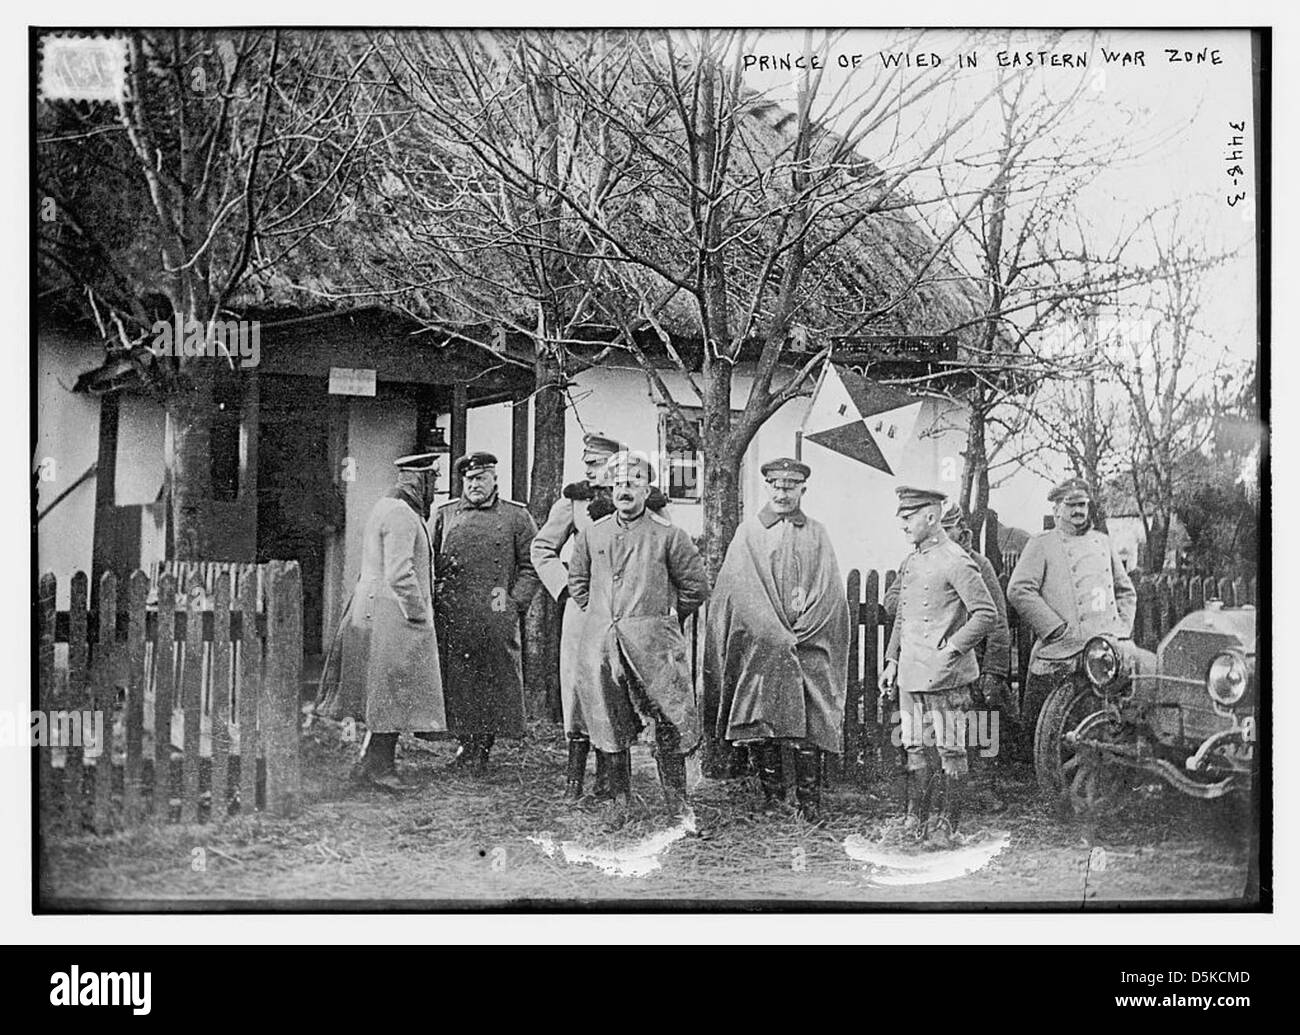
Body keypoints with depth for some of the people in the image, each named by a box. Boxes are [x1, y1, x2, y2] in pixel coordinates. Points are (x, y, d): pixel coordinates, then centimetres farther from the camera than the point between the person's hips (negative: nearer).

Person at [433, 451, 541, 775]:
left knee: (496, 683, 0)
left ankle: (484, 749, 10)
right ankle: (467, 745, 16)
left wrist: (516, 602, -4)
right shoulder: (446, 514, 12)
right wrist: (435, 601, 3)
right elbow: (430, 563, 16)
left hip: (497, 619, -1)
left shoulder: (516, 516, 7)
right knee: (456, 683, 2)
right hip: (452, 617, 2)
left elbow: (532, 565, 6)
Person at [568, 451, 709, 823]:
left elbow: (696, 586, 8)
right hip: (600, 641, 3)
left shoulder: (668, 535, 0)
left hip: (652, 643, -3)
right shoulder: (593, 533, 10)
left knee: (669, 723, -2)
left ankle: (677, 802, 9)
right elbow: (577, 580, 25)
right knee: (610, 723, 7)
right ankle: (619, 799, 20)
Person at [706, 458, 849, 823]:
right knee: (762, 727, -1)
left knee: (807, 727, -5)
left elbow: (830, 592, 5)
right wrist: (776, 634, -11)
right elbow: (741, 589, -2)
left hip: (808, 647, 0)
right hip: (759, 647, 0)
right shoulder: (748, 533, 7)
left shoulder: (817, 535, 12)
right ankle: (771, 794, 11)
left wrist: (800, 630, -8)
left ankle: (810, 801, 1)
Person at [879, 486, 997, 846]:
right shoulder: (911, 562, 14)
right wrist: (892, 661, 16)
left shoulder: (956, 562, -11)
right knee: (914, 748, 11)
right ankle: (916, 820, 20)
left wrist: (951, 649, -17)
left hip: (944, 677, -8)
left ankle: (949, 823, 11)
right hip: (911, 675, 8)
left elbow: (987, 614, -14)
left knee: (950, 750, 2)